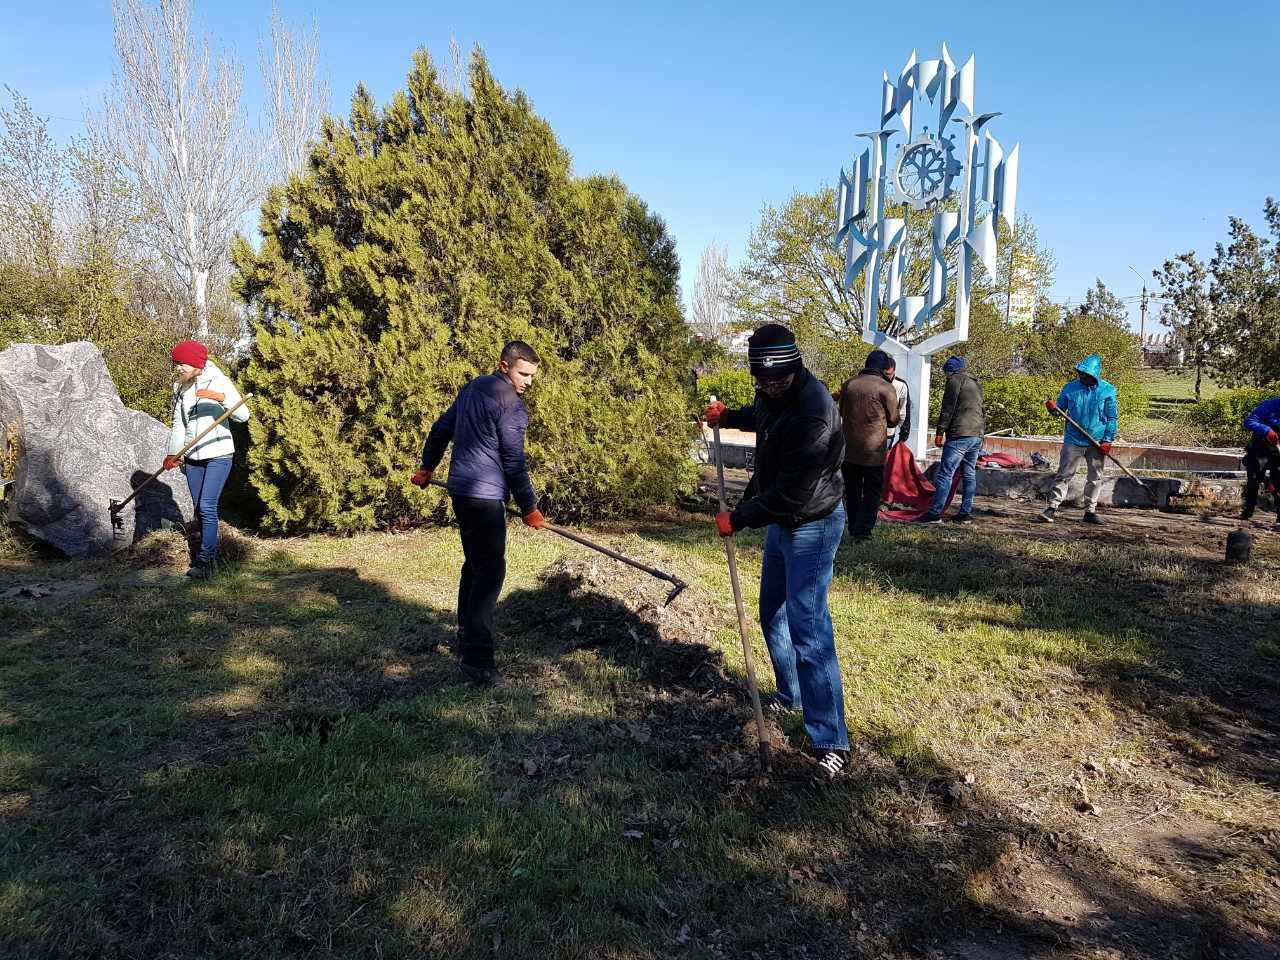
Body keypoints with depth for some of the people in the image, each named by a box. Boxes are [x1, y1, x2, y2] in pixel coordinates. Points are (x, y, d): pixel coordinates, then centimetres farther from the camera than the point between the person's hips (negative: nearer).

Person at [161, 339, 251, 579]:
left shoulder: (219, 381, -8)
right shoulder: (180, 388, 9)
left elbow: (243, 415, -15)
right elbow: (178, 425, 17)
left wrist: (221, 397, -30)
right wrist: (172, 454, 13)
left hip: (218, 454, -6)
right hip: (193, 457, 6)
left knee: (207, 506, -14)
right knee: (199, 508, 8)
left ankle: (204, 561, -11)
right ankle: (212, 556, 18)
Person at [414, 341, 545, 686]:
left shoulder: (471, 389, 15)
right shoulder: (512, 404, -12)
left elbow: (440, 429, 22)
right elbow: (513, 462, -11)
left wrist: (428, 467, 35)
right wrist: (529, 508, -1)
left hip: (460, 490, 10)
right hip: (485, 496, -10)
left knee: (474, 565, 19)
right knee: (491, 571, -9)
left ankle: (466, 638, 29)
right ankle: (476, 658, -12)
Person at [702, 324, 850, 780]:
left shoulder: (812, 412, -31)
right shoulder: (773, 395, -2)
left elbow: (791, 495, -30)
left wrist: (738, 519, -20)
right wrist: (727, 416, 11)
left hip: (812, 525, -9)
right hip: (780, 521, 9)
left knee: (808, 629, -12)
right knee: (773, 615, 20)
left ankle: (831, 742, -5)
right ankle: (792, 695, 40)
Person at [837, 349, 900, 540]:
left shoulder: (848, 384, 5)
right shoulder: (886, 388, -9)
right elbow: (893, 420, 0)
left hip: (849, 448, 4)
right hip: (873, 450, -4)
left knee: (852, 490, 14)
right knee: (872, 492, 5)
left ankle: (853, 529, 18)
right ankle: (863, 530, -3)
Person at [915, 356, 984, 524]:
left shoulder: (955, 380, -3)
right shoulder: (975, 384, 24)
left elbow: (948, 409, -10)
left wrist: (940, 432, -9)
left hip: (960, 435, -9)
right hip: (977, 435, 9)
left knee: (945, 474, -10)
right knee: (969, 475, 10)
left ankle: (934, 513, -13)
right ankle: (966, 513, 12)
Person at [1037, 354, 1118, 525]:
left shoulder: (1108, 391, -2)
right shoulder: (1070, 388, -1)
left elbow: (1112, 418, 1)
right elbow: (1061, 409, 8)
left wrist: (1107, 440, -6)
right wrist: (1053, 409, -15)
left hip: (1097, 443, 1)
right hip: (1073, 440, -1)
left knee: (1095, 478, 8)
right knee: (1064, 474, -4)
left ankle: (1090, 511, 19)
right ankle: (1052, 508, -4)